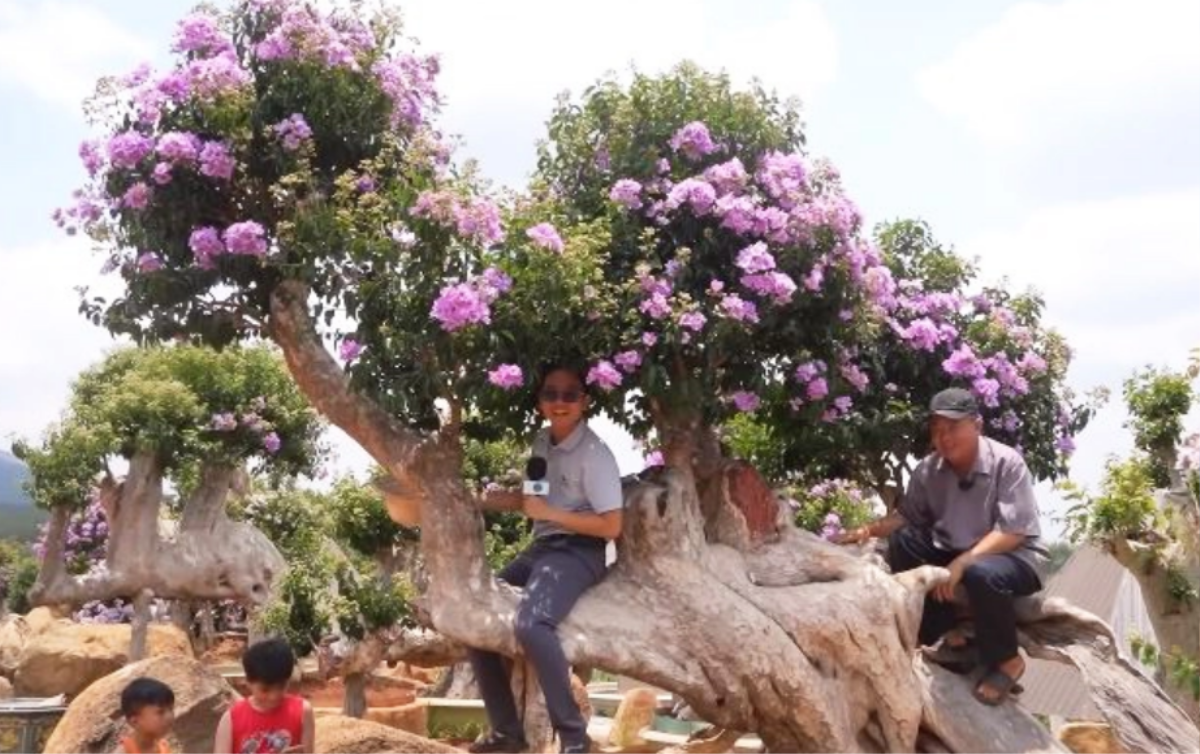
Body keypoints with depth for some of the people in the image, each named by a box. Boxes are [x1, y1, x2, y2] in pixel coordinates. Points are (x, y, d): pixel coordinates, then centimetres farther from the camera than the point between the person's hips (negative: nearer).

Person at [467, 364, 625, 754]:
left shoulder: (594, 453, -14)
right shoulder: (543, 442, 9)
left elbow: (610, 526, -16)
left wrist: (548, 512, -18)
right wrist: (489, 500, 6)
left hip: (578, 553, -9)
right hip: (541, 548, 9)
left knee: (530, 624, -32)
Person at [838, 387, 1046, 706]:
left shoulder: (1007, 463, -21)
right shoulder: (928, 470, -6)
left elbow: (1012, 532, -24)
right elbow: (908, 516, 5)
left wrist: (962, 563, -33)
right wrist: (870, 529, -14)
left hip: (1016, 556, -6)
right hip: (957, 552, 6)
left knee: (981, 574, -38)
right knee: (901, 542, -12)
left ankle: (1006, 661, -10)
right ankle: (949, 633, -1)